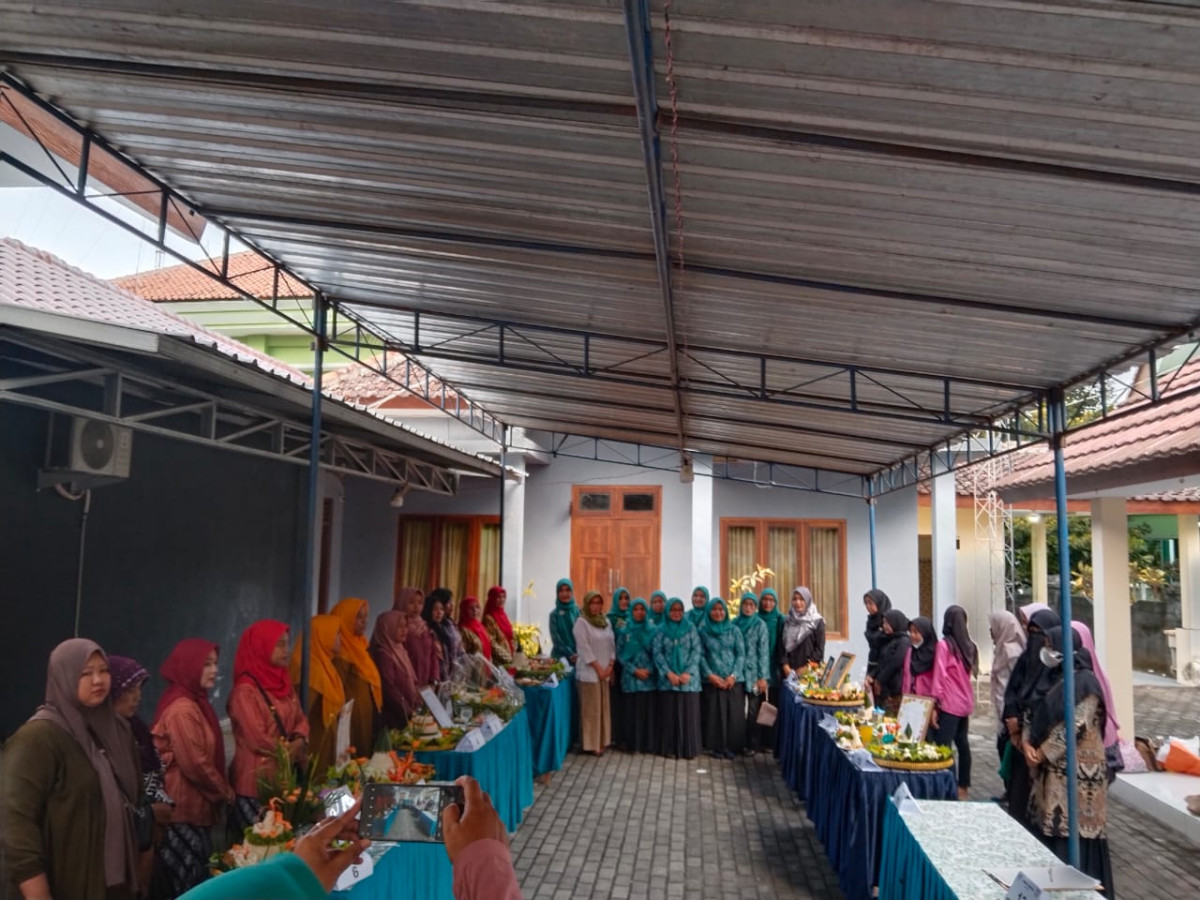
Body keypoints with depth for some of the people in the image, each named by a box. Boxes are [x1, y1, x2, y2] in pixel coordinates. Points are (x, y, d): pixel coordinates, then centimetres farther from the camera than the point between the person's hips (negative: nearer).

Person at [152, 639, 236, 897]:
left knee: (197, 879, 14)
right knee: (188, 884, -2)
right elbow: (195, 763, -21)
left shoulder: (195, 702, 12)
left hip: (195, 806, 10)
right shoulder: (182, 709, -19)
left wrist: (220, 790, 10)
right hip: (184, 809, -10)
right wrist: (225, 791, -8)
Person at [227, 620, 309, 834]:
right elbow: (258, 741, -18)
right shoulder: (245, 691, -15)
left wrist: (299, 741, -9)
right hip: (258, 780, -7)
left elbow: (301, 719, 11)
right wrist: (292, 751, -5)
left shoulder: (283, 683, 10)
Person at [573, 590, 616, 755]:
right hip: (589, 672, -6)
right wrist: (598, 668, -13)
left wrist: (610, 666, -1)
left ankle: (602, 741, 19)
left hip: (606, 672, 6)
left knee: (604, 707, 10)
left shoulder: (606, 621, 12)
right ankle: (591, 744, 4)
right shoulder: (581, 622, -8)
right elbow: (584, 649, -13)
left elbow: (612, 644, 11)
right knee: (591, 709, -3)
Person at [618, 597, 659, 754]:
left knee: (649, 711, -1)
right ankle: (634, 744, 9)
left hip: (650, 677, 0)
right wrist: (634, 670, -8)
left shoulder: (654, 630, 3)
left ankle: (650, 744, 7)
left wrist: (649, 670, -11)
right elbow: (621, 655, 4)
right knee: (633, 711, 1)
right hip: (631, 678, 0)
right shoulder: (625, 631, 4)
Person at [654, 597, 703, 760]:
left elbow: (697, 651, -1)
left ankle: (689, 749, 10)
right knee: (669, 714, 2)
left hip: (689, 678, 0)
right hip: (668, 679, 0)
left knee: (688, 714, 1)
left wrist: (688, 673, -11)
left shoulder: (691, 628, 4)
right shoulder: (661, 630, 5)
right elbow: (657, 653, -1)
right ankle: (670, 749, 9)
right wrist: (669, 673, -11)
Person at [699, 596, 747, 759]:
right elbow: (700, 656, 1)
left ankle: (731, 747, 10)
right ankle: (715, 747, 9)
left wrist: (733, 675, -8)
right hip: (711, 681, -1)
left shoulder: (734, 631, 7)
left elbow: (741, 654, 3)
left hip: (734, 680, 1)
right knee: (714, 714, -1)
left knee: (734, 714, 0)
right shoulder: (703, 632, 5)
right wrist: (710, 675, -10)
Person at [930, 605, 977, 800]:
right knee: (963, 744, 14)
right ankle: (963, 787, 22)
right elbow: (968, 672, 13)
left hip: (949, 703, -7)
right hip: (965, 702, 7)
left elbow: (939, 676, -13)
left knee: (943, 747, -6)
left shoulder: (944, 645, -12)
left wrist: (934, 705, -10)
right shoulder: (969, 646, 6)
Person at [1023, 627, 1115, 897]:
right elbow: (1034, 715, 12)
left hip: (1077, 768, -8)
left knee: (1073, 829, -3)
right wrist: (1027, 743, -5)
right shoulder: (1051, 677, 11)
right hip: (1051, 767, 8)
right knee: (1048, 825, 12)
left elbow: (1076, 726, -19)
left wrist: (1043, 752, -14)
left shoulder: (1084, 681, -13)